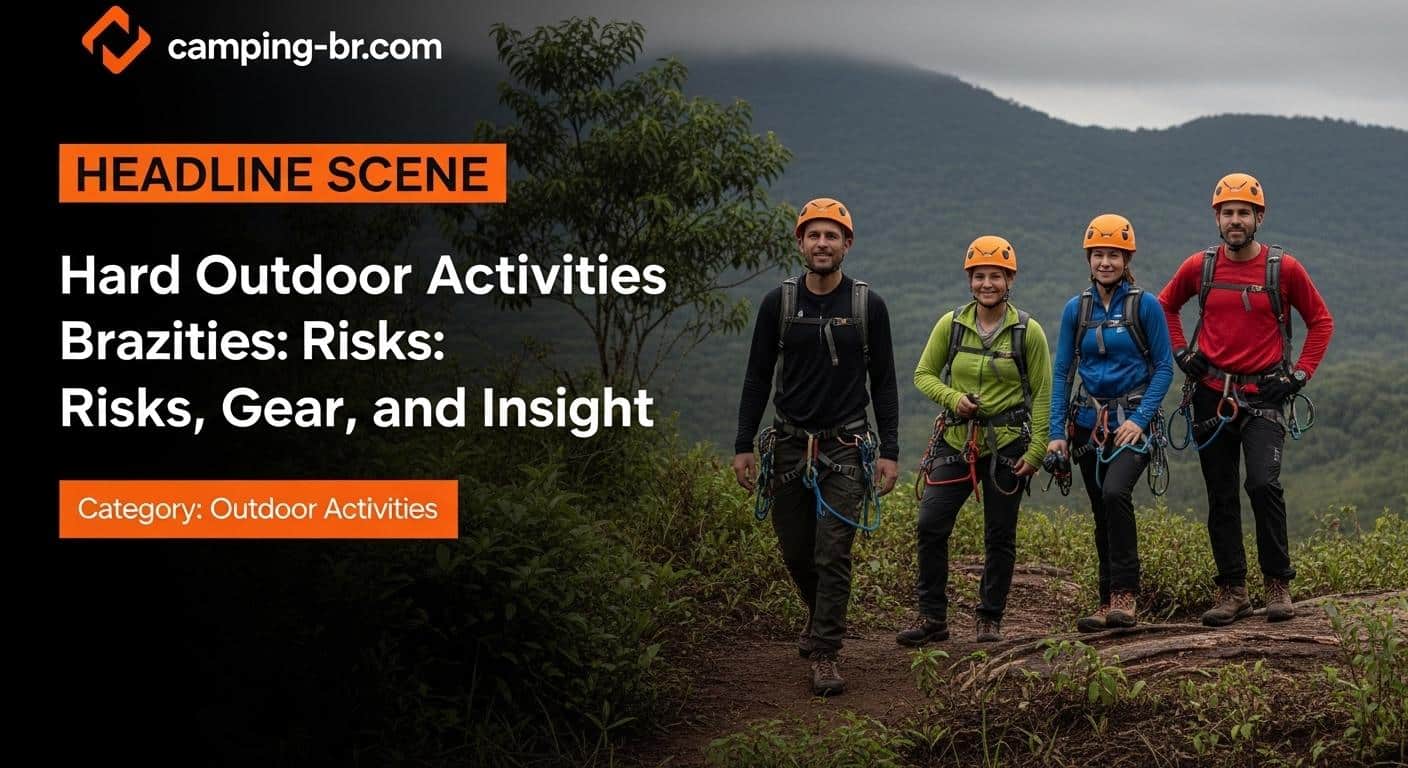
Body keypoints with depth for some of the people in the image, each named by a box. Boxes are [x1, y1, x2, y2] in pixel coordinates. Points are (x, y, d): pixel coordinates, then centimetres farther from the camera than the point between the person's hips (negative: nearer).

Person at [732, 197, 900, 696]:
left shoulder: (869, 305, -1)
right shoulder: (779, 303, 1)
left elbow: (884, 383, 2)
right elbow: (758, 377, 5)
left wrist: (890, 452, -3)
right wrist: (743, 445, 0)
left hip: (845, 448, -2)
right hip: (790, 444, 2)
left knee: (833, 555, -8)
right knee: (796, 552, 10)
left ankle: (825, 656, -1)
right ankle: (821, 621, 37)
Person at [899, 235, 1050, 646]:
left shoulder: (1028, 331, -4)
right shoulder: (951, 324, 1)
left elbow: (1042, 394, 0)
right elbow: (923, 374, 9)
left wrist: (1036, 450, -7)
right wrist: (952, 398, -10)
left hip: (1007, 443, -2)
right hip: (956, 440, 2)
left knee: (1000, 536, 5)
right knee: (930, 525, -7)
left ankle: (990, 619, 19)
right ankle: (933, 618, 4)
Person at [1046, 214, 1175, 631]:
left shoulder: (1146, 305, -4)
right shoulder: (1076, 308, 5)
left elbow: (1164, 368, -3)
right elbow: (1061, 372, 7)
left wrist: (1139, 419, -14)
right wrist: (1056, 432, -1)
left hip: (1132, 420, -4)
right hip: (1089, 422, 4)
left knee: (1115, 493, -26)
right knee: (1101, 514, 7)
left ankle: (1125, 595, -19)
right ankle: (1108, 604, 16)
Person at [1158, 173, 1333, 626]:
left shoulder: (1284, 268, -4)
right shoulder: (1199, 266, 2)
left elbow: (1321, 321, 8)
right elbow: (1165, 306, 21)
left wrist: (1301, 373, 0)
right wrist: (1181, 353, 9)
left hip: (1263, 395, -3)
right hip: (1211, 395, 3)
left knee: (1264, 484, -19)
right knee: (1221, 498, 6)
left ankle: (1279, 583, -5)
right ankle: (1233, 591, 14)